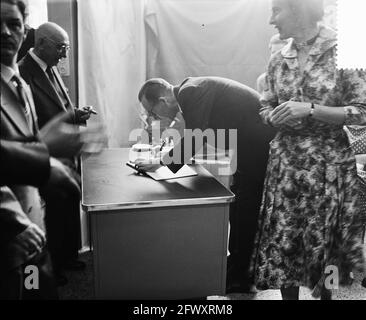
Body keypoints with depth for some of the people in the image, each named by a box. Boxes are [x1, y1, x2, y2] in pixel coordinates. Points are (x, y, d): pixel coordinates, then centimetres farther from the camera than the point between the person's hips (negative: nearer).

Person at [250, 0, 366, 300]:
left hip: (328, 162, -4)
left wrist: (310, 110, -19)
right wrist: (275, 117, -5)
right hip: (285, 160, 4)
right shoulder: (279, 60, 7)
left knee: (324, 239, 8)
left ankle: (325, 291, 32)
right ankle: (289, 293, 27)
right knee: (282, 239, 7)